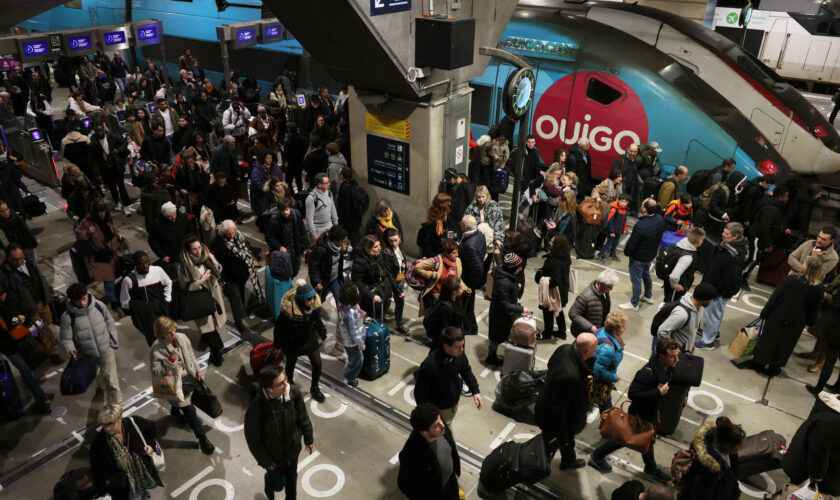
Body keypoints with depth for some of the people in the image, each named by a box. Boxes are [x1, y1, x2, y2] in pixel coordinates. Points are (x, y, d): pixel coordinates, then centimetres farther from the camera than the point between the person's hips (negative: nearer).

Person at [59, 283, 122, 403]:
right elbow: (65, 339, -9)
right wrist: (70, 350, -28)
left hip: (106, 349, -1)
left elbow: (110, 323, 4)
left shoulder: (99, 305, -12)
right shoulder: (68, 317, -18)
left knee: (110, 377, -12)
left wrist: (113, 342, 4)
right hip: (88, 356, 1)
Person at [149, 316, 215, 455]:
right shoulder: (156, 349, -18)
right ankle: (202, 438, 0)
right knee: (188, 407, -12)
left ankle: (175, 409, 36)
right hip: (173, 382, -6)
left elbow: (191, 355, 10)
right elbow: (155, 371, -18)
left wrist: (198, 370, 8)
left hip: (188, 375, 7)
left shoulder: (182, 338, -4)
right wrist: (170, 359, -27)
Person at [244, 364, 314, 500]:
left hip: (293, 448, 3)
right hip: (273, 454, -3)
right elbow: (253, 439, -20)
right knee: (278, 483, 23)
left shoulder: (293, 392, -27)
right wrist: (265, 461, -9)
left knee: (292, 477, 27)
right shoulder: (256, 408, -37)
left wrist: (309, 438, 4)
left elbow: (303, 417, -7)